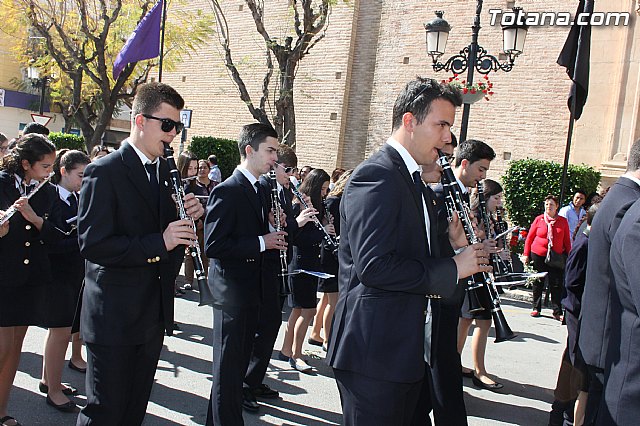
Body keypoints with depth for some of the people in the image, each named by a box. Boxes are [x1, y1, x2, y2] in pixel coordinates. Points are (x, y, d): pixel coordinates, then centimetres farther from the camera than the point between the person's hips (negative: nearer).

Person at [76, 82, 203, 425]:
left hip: (153, 315, 7)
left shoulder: (164, 171, 11)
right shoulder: (104, 172, -13)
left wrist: (186, 216, -5)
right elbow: (92, 244, -20)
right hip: (114, 317, -7)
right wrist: (158, 244, -24)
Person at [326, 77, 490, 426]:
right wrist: (452, 268, -19)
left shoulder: (411, 178, 15)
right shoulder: (375, 175, -17)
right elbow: (373, 266, -26)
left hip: (405, 349, 10)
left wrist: (449, 241, 3)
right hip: (372, 349, -10)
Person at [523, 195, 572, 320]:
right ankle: (536, 308, 22)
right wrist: (526, 254, 1)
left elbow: (567, 241, 8)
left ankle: (557, 312, 3)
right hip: (538, 255, 0)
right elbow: (530, 237, 4)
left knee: (556, 284, -3)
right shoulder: (539, 219, 0)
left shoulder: (563, 221, 3)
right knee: (538, 283, 10)